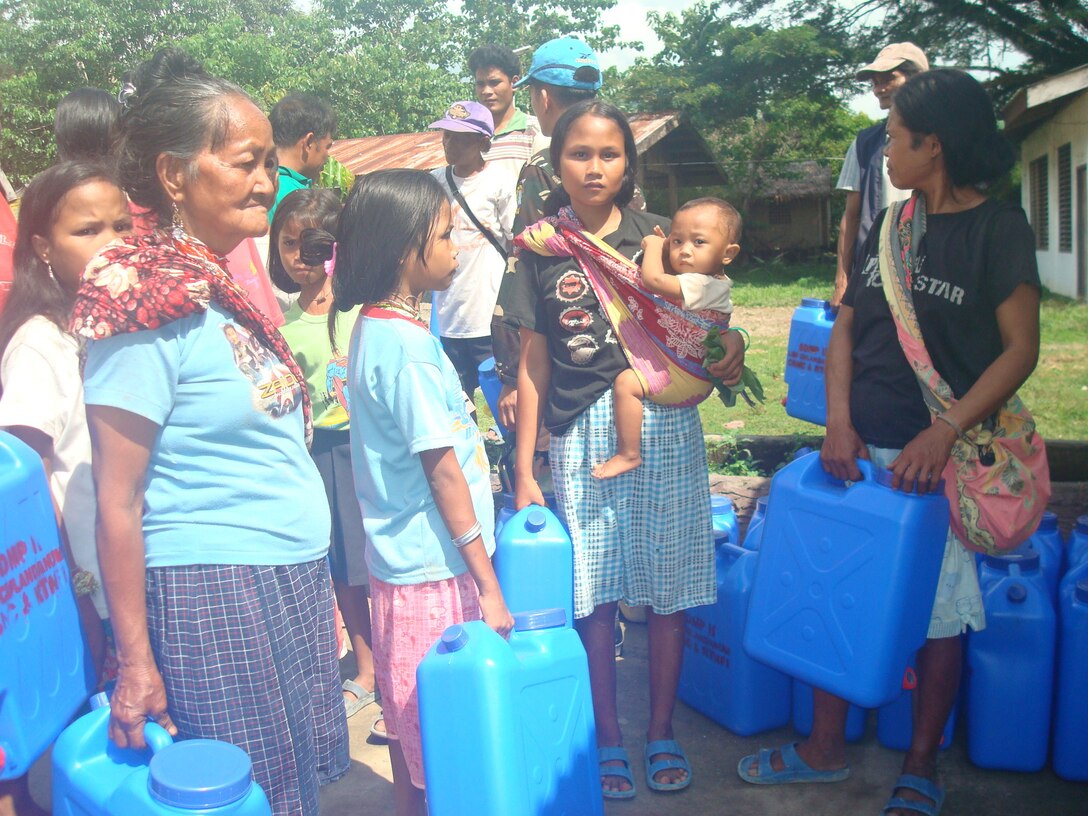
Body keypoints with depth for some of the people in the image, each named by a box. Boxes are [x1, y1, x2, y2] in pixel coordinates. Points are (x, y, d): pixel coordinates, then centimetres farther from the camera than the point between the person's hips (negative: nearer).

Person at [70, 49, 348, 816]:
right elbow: (118, 502, -15)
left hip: (292, 583, 8)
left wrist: (315, 580, 15)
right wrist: (135, 660, -13)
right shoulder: (150, 309, -16)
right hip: (209, 594, -8)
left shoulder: (230, 289, 9)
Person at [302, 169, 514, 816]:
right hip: (434, 567, -9)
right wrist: (487, 583, -14)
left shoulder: (377, 326, 9)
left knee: (416, 724, 20)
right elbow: (442, 470, -19)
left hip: (409, 560, 9)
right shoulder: (406, 346, -20)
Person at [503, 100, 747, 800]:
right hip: (581, 437, 0)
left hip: (664, 427, 0)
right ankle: (608, 737, 21)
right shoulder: (541, 249, 7)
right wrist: (524, 468, 6)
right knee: (595, 593, 3)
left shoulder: (655, 235, 6)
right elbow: (534, 362, 8)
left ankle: (662, 731, 23)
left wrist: (731, 345, -13)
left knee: (669, 586, 5)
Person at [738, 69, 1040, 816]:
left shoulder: (999, 229, -6)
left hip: (939, 455, -5)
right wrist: (839, 423, -2)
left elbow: (1021, 348, -9)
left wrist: (945, 432, -18)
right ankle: (826, 748, 27)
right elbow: (846, 328, 11)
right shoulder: (889, 225, 10)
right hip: (860, 447, 5)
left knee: (939, 611, 5)